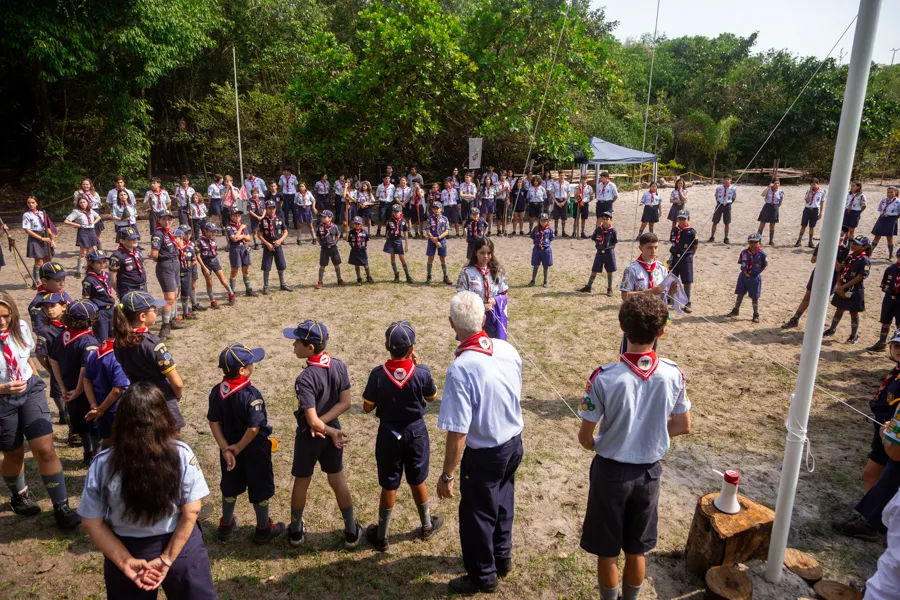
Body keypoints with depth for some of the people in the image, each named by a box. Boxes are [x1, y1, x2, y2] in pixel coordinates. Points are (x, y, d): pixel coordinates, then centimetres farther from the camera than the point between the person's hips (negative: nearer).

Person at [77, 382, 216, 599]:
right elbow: (191, 513, -17)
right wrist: (167, 558, -10)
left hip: (126, 550, 1)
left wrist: (126, 561, -8)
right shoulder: (182, 455, -20)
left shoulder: (102, 465, -16)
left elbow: (93, 523, -10)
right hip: (181, 546, -1)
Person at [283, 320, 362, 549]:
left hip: (308, 436, -4)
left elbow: (312, 421, -28)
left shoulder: (305, 379, -29)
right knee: (338, 481, 18)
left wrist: (330, 432, -12)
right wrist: (328, 426, -12)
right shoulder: (340, 366, -11)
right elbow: (345, 403, -9)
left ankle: (296, 531, 38)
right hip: (332, 430, 5)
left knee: (301, 483, 18)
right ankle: (352, 533, 28)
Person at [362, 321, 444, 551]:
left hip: (389, 434, 0)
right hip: (416, 433, 1)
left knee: (389, 486, 14)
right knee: (417, 481, 21)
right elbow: (432, 397, 0)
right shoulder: (422, 372, -20)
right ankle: (426, 526, 40)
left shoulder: (378, 375, -20)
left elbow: (367, 408, -9)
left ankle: (381, 536, 29)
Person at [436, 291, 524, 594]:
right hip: (514, 443, 7)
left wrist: (447, 475, -15)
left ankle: (483, 576, 40)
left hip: (484, 454, -6)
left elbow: (458, 432, -27)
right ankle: (502, 557, 51)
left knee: (476, 514, 17)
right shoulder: (508, 349, -11)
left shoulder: (460, 369, -30)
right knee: (502, 503, 28)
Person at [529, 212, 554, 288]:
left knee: (546, 266, 9)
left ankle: (545, 282, 22)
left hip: (546, 249, 0)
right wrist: (537, 243, 1)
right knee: (535, 266, 8)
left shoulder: (550, 229, -3)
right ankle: (533, 281, 20)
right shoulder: (536, 229, -1)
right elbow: (533, 238, 9)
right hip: (537, 249, 1)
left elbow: (551, 240, 5)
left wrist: (546, 244, -4)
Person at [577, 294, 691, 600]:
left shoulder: (604, 378, -25)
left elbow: (584, 438, -15)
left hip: (611, 472, -3)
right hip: (649, 472, 4)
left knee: (607, 552, 17)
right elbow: (683, 426, 2)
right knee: (636, 551, 23)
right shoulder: (674, 374, -14)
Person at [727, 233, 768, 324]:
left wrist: (757, 272, -8)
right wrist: (745, 270, -1)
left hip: (755, 278, -3)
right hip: (743, 276, 3)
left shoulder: (762, 254, -11)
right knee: (740, 294, 13)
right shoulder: (744, 252, -3)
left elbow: (764, 265, -2)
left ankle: (756, 315, 18)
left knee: (754, 297, 5)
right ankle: (736, 310, 29)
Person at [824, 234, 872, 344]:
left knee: (854, 312, 7)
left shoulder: (864, 260, -14)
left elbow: (860, 277, -19)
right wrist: (839, 286, -8)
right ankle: (832, 329, 31)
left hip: (855, 290, -6)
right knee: (839, 309, 18)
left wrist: (843, 287, -20)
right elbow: (840, 272, 5)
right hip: (842, 288, 6)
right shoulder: (849, 257, 6)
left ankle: (854, 335, 19)